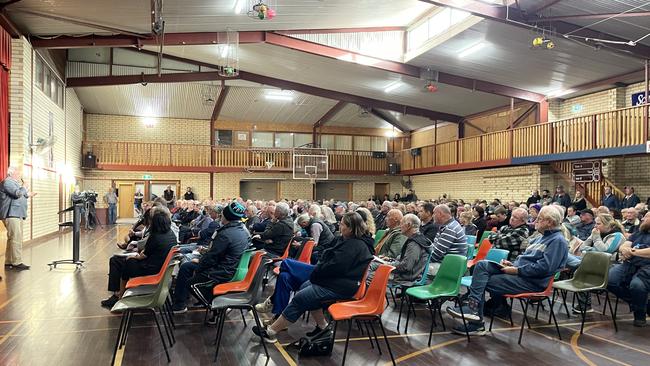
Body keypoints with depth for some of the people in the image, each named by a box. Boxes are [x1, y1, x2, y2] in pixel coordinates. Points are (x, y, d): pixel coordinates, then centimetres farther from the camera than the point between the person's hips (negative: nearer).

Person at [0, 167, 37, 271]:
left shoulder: (14, 183, 24)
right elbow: (17, 193, -21)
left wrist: (28, 195, 23)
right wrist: (24, 187, -4)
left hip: (16, 215, 11)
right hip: (11, 214, -11)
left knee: (12, 239, 11)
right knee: (16, 239, -14)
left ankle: (9, 262, 15)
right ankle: (17, 263, -14)